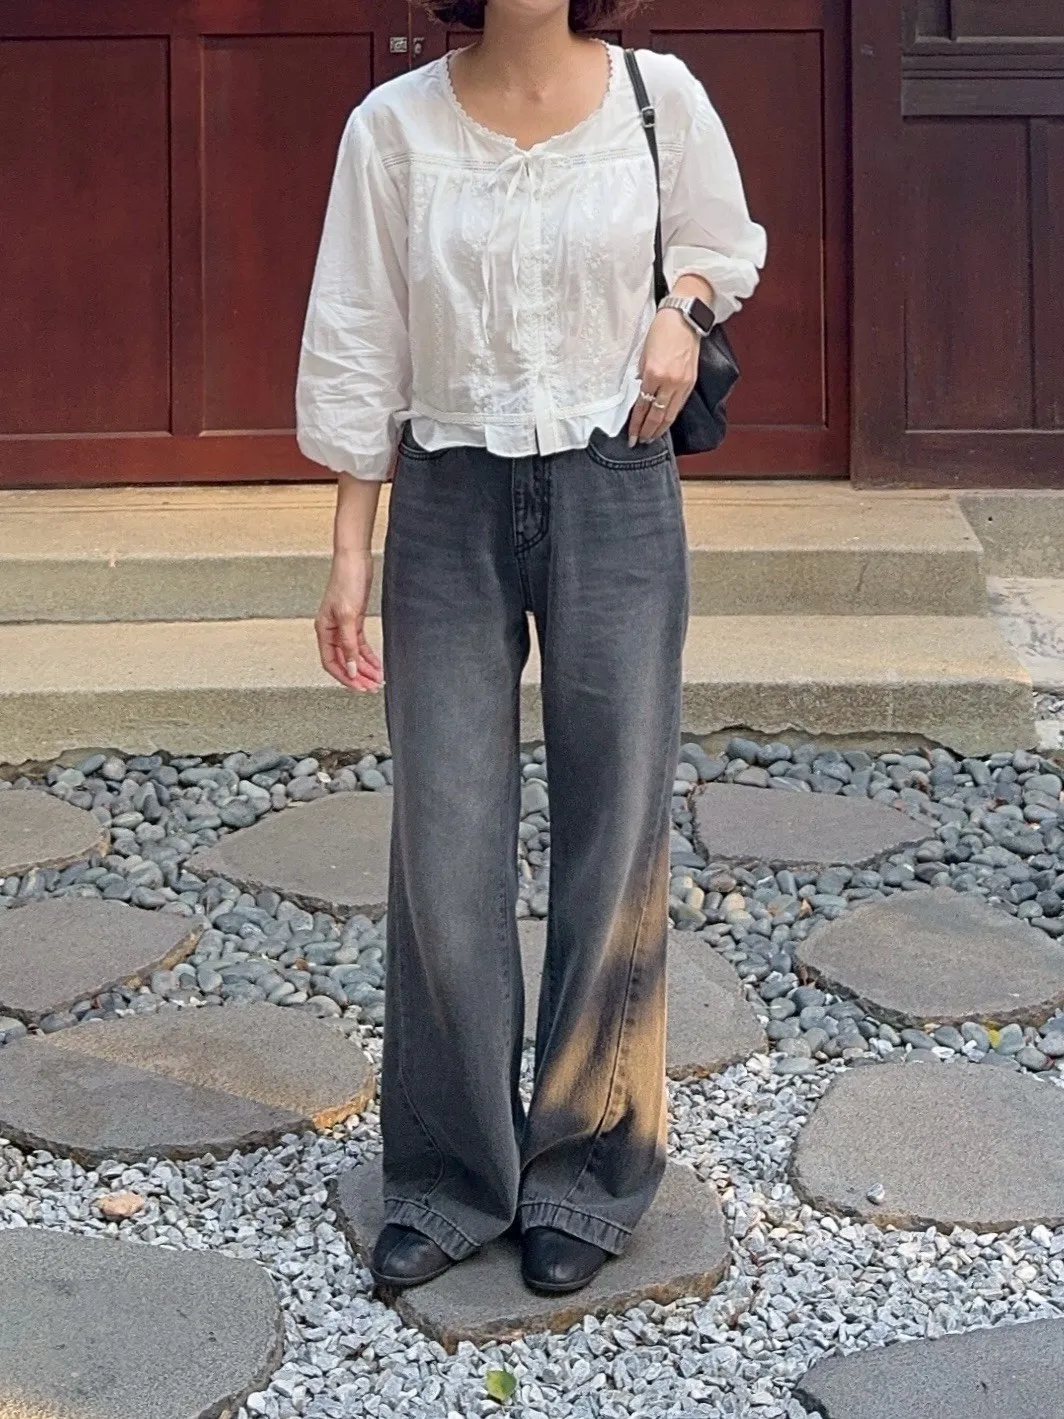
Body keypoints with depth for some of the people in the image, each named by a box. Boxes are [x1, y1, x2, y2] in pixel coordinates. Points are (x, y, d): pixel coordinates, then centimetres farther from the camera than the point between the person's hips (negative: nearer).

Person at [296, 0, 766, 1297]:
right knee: (444, 851, 3)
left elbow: (722, 241, 16)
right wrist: (349, 552, 0)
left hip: (614, 497, 0)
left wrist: (681, 307, -6)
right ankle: (450, 1179, 20)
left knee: (613, 837, 6)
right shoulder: (394, 126, -3)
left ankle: (586, 1175, 23)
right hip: (449, 508, 0)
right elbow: (359, 350, 1)